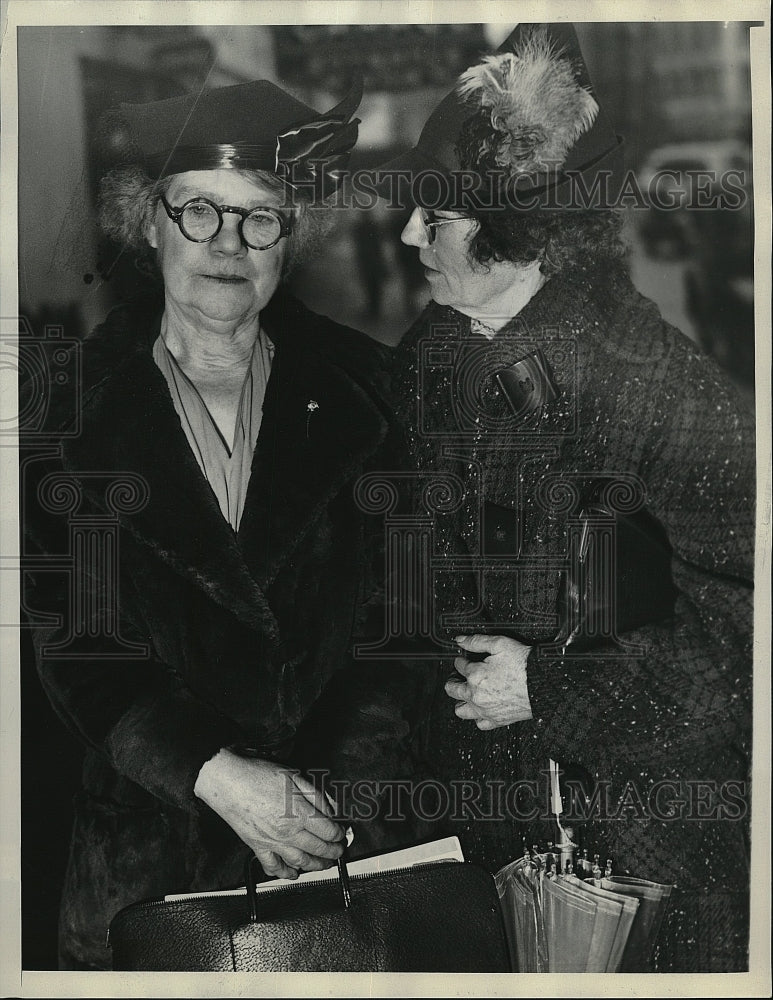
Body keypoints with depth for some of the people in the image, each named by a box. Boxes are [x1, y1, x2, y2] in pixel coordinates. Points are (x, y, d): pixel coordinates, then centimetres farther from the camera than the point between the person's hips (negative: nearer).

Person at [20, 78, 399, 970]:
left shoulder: (360, 386, 0)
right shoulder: (74, 400, -3)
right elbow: (65, 644, -5)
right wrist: (215, 775, -15)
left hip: (350, 826, 1)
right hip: (148, 839, 0)